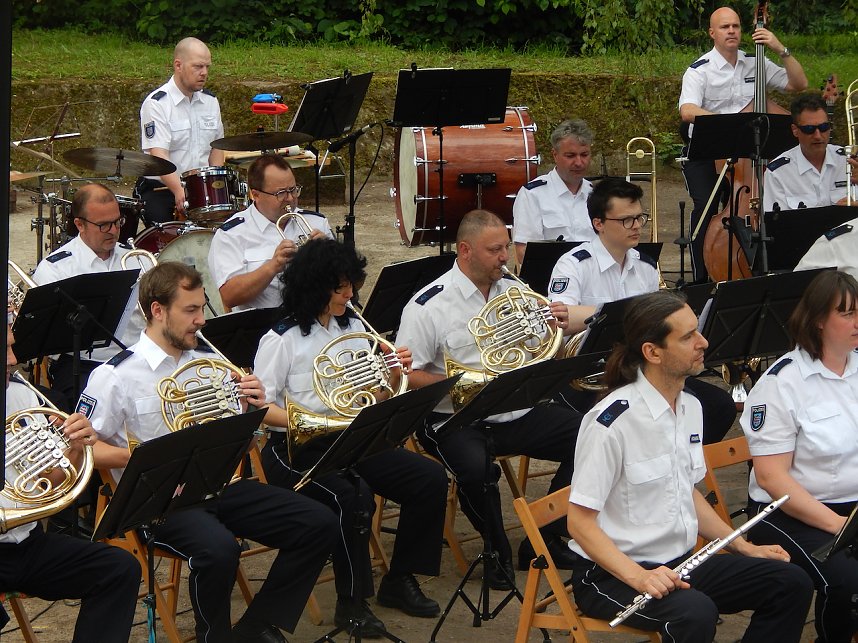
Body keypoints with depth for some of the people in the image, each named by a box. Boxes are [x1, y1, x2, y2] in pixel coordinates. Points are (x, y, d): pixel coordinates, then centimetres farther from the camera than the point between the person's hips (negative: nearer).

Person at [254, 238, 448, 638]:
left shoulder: (353, 327, 9)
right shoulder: (282, 340, -10)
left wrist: (395, 375, -7)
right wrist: (306, 421, -26)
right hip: (297, 450, -7)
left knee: (430, 480, -8)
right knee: (353, 496, -34)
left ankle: (399, 581, 6)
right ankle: (352, 603, -17)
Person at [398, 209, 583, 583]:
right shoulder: (429, 306, -9)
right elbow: (408, 376, -12)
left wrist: (556, 327, -4)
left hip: (517, 411, 6)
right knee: (478, 469, -37)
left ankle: (544, 542, 4)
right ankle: (497, 552, -7)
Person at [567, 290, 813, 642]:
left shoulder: (690, 407, 8)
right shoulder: (611, 421, -20)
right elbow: (580, 522, -20)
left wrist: (743, 547, 12)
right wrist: (637, 577, -31)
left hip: (678, 563, 9)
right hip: (611, 574, -9)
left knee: (792, 583, -4)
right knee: (695, 613, -36)